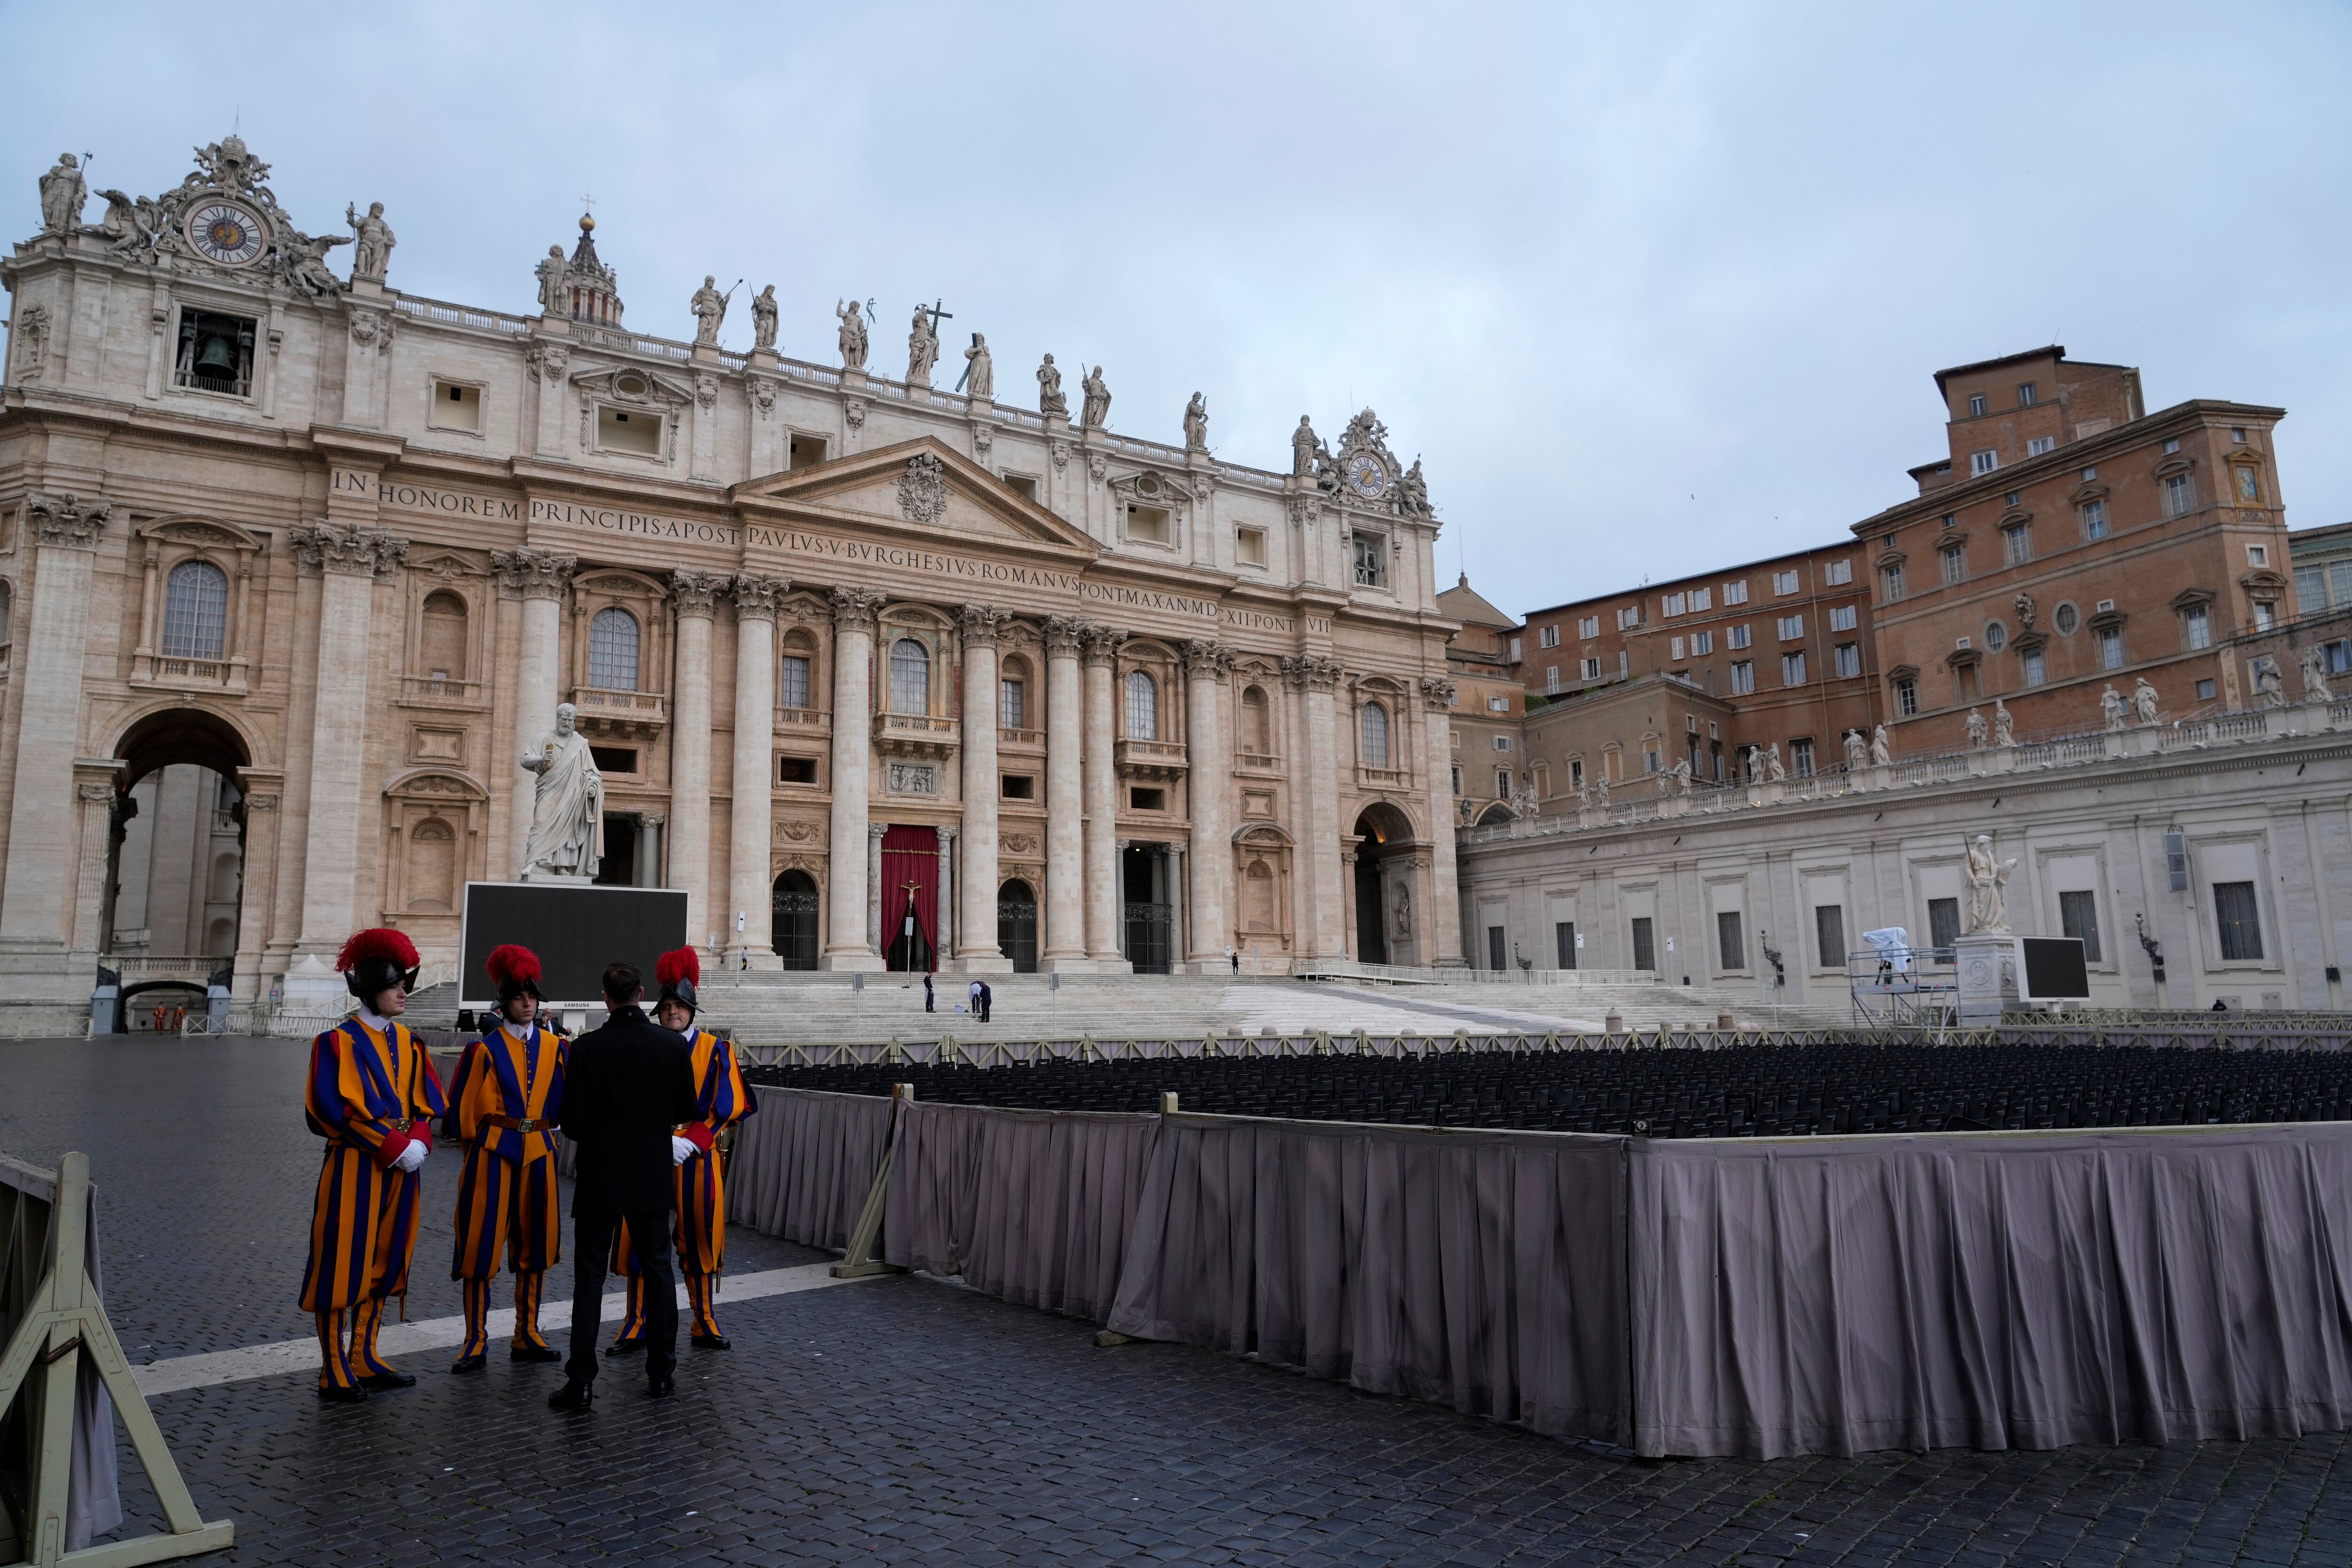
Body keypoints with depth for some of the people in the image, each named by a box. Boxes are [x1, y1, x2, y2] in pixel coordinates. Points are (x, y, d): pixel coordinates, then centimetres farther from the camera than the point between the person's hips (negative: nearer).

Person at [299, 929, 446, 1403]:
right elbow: (334, 1110, -14)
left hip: (401, 1170, 7)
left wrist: (419, 1141, -9)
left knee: (383, 1264, 13)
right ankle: (335, 1373, 9)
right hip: (355, 1169, -6)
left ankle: (364, 1360, 24)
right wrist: (393, 1147, -18)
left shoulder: (407, 1042, 11)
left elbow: (428, 1101, 11)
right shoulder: (339, 1041, -8)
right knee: (342, 1267, 0)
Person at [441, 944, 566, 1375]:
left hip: (539, 1154, 4)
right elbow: (462, 1111, -1)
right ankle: (476, 1343, 11)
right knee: (482, 1244, 1)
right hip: (493, 1156, -4)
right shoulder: (485, 1049, -6)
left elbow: (563, 1102, 12)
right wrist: (477, 1143, 6)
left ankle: (527, 1336, 21)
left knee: (535, 1244, 9)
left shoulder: (554, 1046, 5)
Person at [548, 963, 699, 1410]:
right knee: (658, 1270, 12)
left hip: (600, 1179, -2)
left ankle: (581, 1382, 5)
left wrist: (593, 1138, 10)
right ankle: (662, 1371, 17)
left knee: (589, 1277, 5)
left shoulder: (586, 1048, -12)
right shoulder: (673, 1045, -5)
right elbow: (687, 1111, 3)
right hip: (654, 1178, 2)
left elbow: (571, 1121, -11)